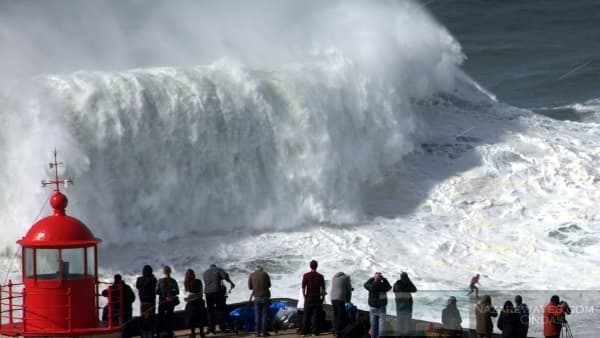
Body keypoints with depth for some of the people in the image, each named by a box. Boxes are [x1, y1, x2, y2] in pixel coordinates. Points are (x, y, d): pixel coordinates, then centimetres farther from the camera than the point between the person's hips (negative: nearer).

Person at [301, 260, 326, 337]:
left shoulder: (306, 275, -1)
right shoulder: (320, 276, -2)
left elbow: (303, 288, -3)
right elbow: (323, 289, -1)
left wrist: (304, 296, 7)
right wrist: (323, 298, 9)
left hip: (308, 297, 1)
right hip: (317, 297, -1)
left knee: (307, 315, 5)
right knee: (316, 315, 1)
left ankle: (304, 331, 3)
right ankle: (315, 331, -3)